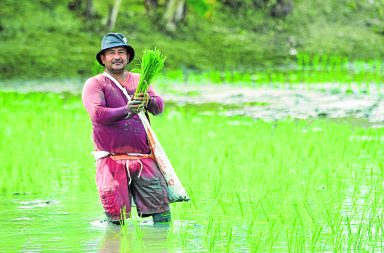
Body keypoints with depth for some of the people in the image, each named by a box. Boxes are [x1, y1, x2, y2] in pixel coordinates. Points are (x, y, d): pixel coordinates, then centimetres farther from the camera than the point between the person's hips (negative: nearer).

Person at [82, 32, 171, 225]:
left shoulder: (139, 81, 16)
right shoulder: (94, 84, 2)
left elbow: (159, 106, 2)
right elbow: (97, 114, -14)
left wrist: (147, 101, -20)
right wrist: (126, 111, -29)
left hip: (144, 159, 3)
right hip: (111, 160, -3)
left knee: (162, 216, -2)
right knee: (117, 221, -3)